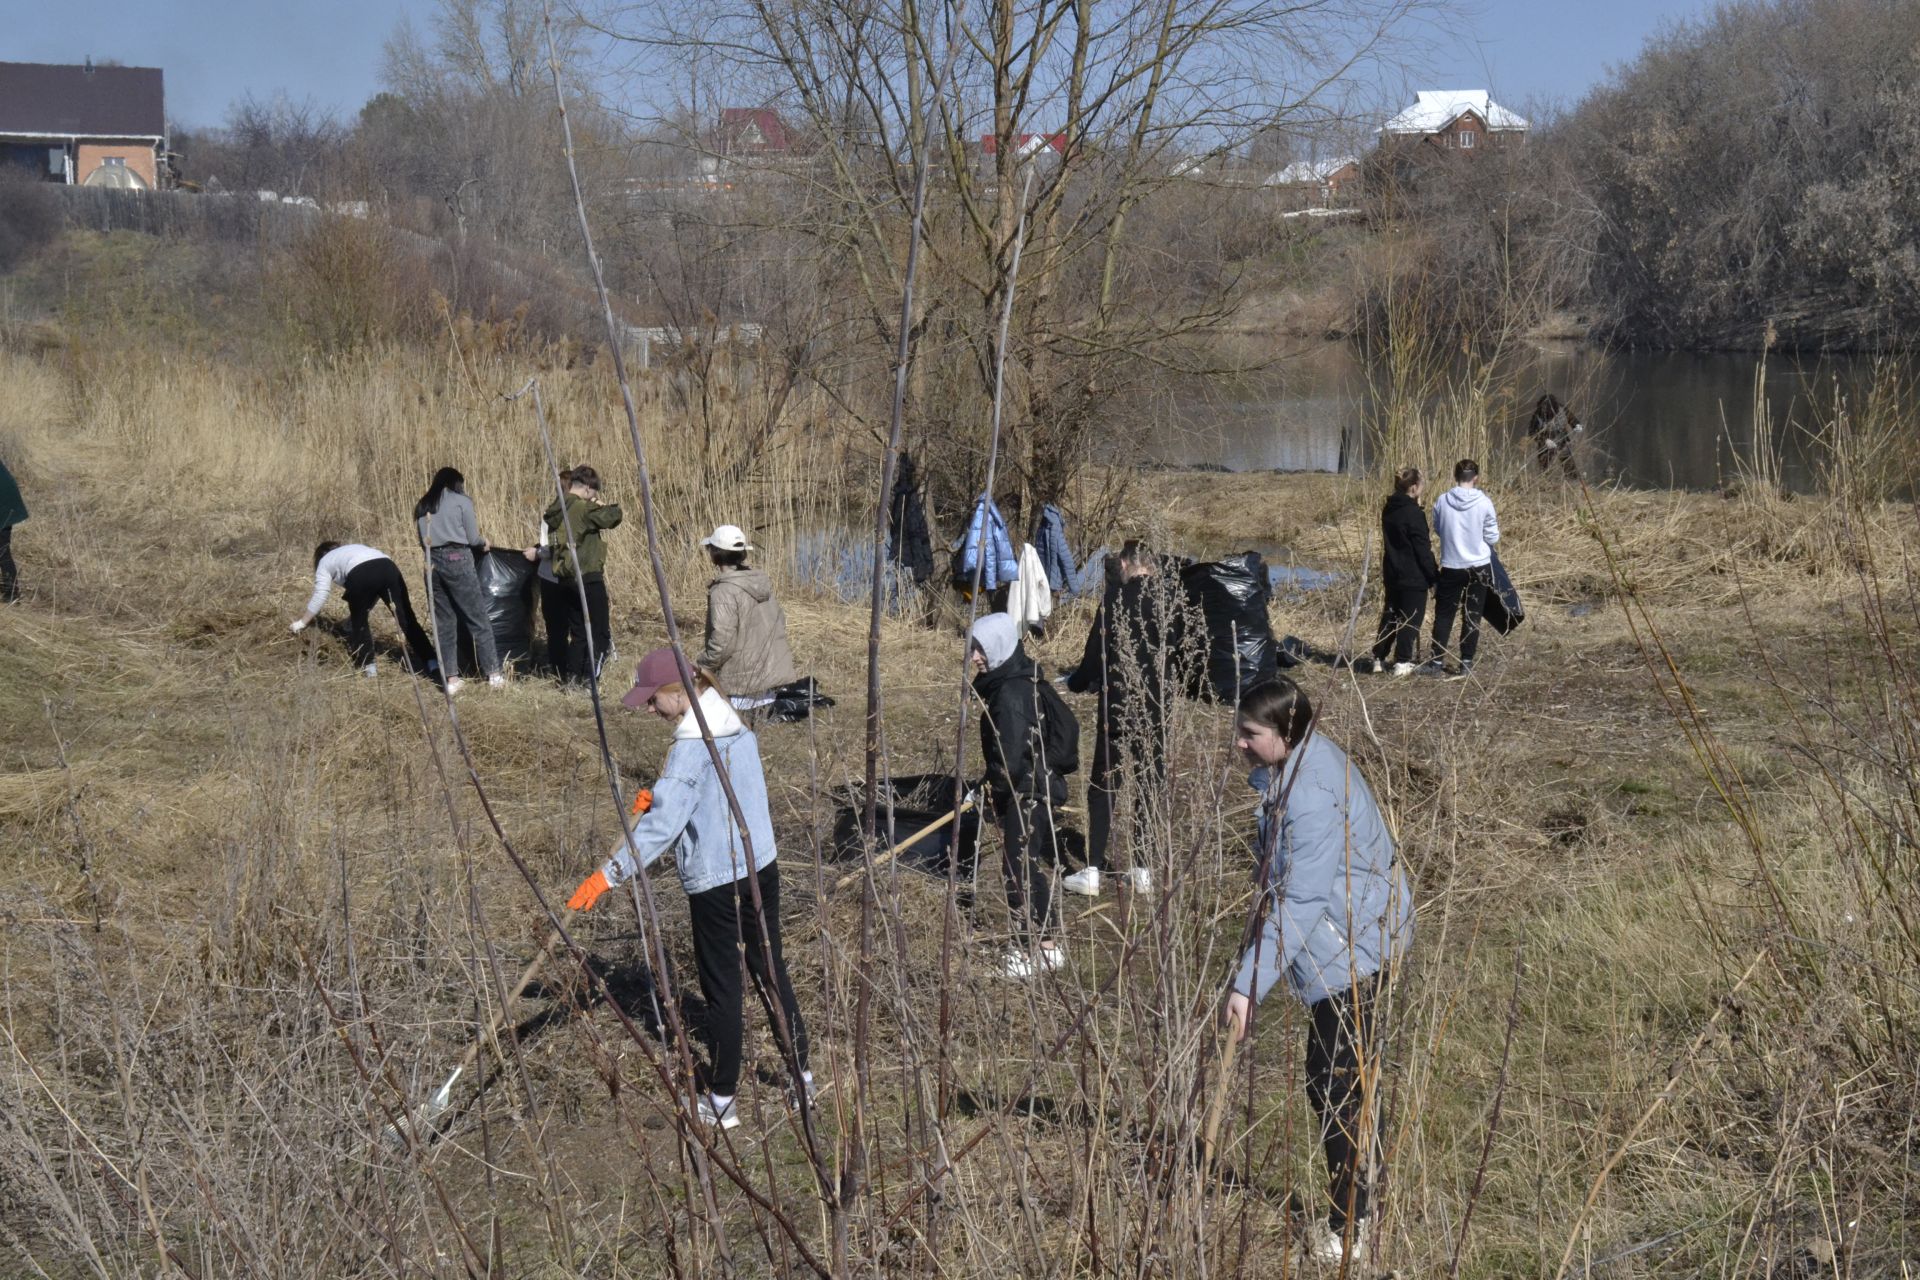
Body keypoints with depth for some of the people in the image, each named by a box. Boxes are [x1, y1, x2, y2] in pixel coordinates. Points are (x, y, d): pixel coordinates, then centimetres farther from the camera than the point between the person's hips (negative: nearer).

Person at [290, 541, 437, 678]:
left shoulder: (324, 563, 30)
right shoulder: (355, 547, 44)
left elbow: (320, 596, 23)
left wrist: (301, 623, 32)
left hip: (360, 575, -4)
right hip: (389, 568, 4)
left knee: (358, 621, 19)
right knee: (406, 618, 2)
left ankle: (368, 666, 15)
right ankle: (431, 663, -5)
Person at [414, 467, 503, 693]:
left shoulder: (422, 506, 16)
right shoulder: (461, 501, 2)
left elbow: (423, 540, 13)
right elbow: (472, 539, 2)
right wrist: (484, 543, 22)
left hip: (432, 562, 5)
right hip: (457, 560, -5)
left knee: (443, 622, 9)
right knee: (477, 619, 1)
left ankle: (450, 679, 7)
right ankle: (494, 674, 0)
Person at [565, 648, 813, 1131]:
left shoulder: (691, 745, -21)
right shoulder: (736, 723, 5)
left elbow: (663, 824, -26)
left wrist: (609, 875, -26)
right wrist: (663, 798, 10)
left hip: (715, 879, -8)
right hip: (760, 864, 8)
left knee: (721, 987, 4)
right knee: (770, 969, 19)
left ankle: (721, 1100, 16)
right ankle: (801, 1074, 28)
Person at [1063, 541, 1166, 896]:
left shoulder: (1116, 598, -10)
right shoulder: (1163, 598, 1)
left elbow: (1097, 652, -7)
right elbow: (1165, 654, 7)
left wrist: (1077, 682, 12)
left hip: (1119, 705, -4)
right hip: (1154, 707, 4)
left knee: (1103, 786, 3)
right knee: (1146, 785, 11)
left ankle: (1093, 870, 1)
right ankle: (1142, 870, 14)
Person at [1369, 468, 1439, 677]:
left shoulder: (1388, 510, 6)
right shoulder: (1414, 514, -18)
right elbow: (1423, 550, -16)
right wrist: (1434, 577, -8)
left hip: (1392, 574, 8)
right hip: (1414, 577, -8)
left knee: (1390, 615, 16)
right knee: (1411, 619, 2)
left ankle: (1379, 659, 19)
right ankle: (1402, 662, 4)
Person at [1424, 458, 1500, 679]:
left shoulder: (1442, 501, -8)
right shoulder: (1484, 503, -12)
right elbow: (1492, 537, -5)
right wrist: (1496, 525, 15)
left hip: (1451, 567, 1)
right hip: (1478, 567, -1)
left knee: (1444, 615, 11)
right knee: (1472, 617, 9)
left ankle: (1437, 661, 9)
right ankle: (1466, 664, 11)